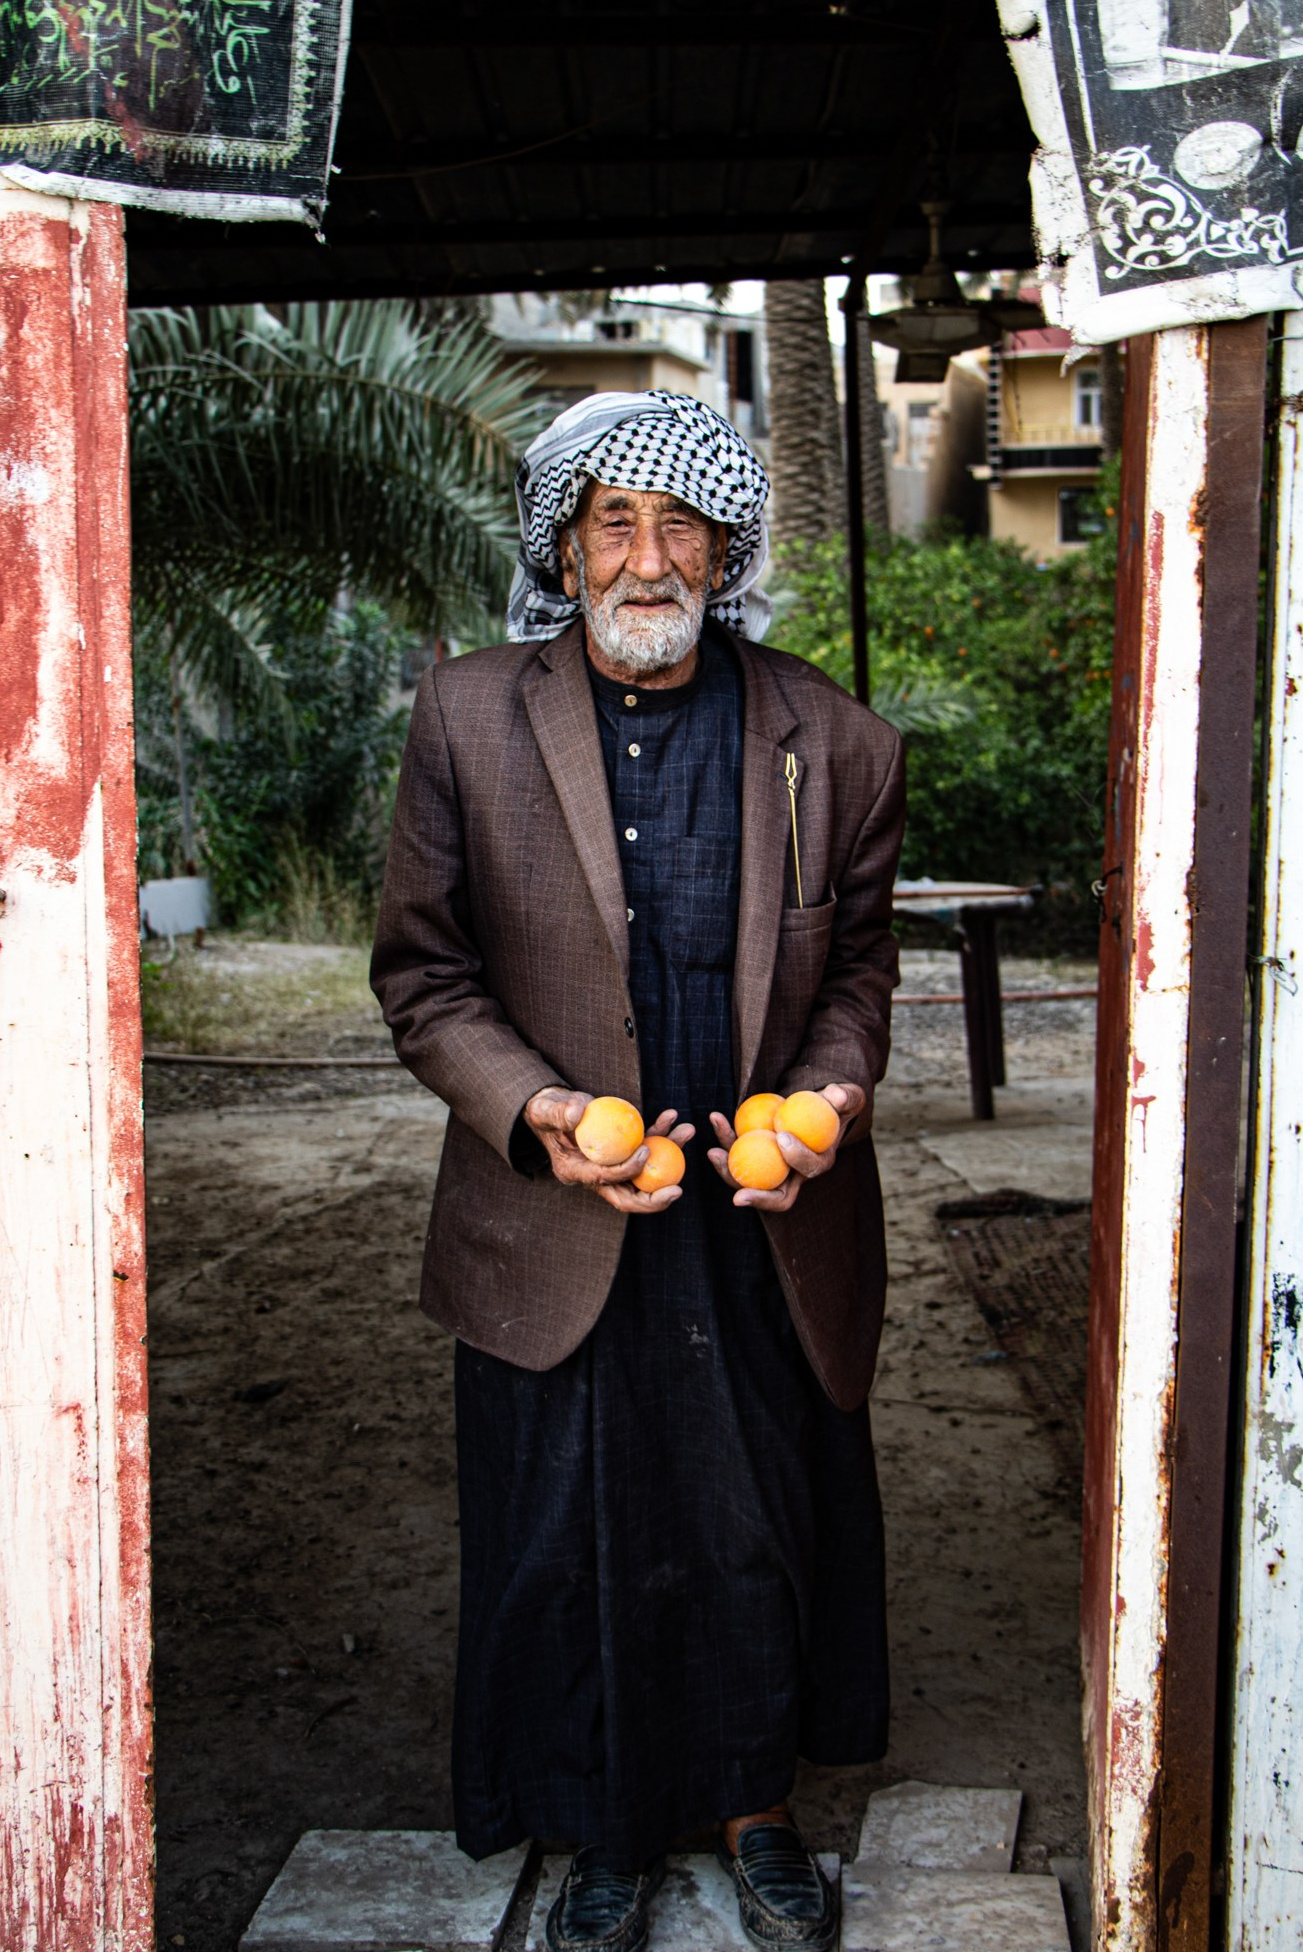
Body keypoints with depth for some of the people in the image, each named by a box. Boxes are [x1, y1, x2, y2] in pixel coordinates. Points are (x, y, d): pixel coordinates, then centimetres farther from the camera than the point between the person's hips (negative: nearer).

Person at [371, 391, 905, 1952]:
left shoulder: (831, 742, -4)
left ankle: (757, 1809, 42)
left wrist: (833, 1091, -11)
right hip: (557, 1228, -1)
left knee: (771, 1530, 16)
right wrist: (533, 1109, -18)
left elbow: (855, 964, 8)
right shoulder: (467, 721, -7)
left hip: (770, 1232, 1)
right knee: (572, 1544, 14)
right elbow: (423, 973, -2)